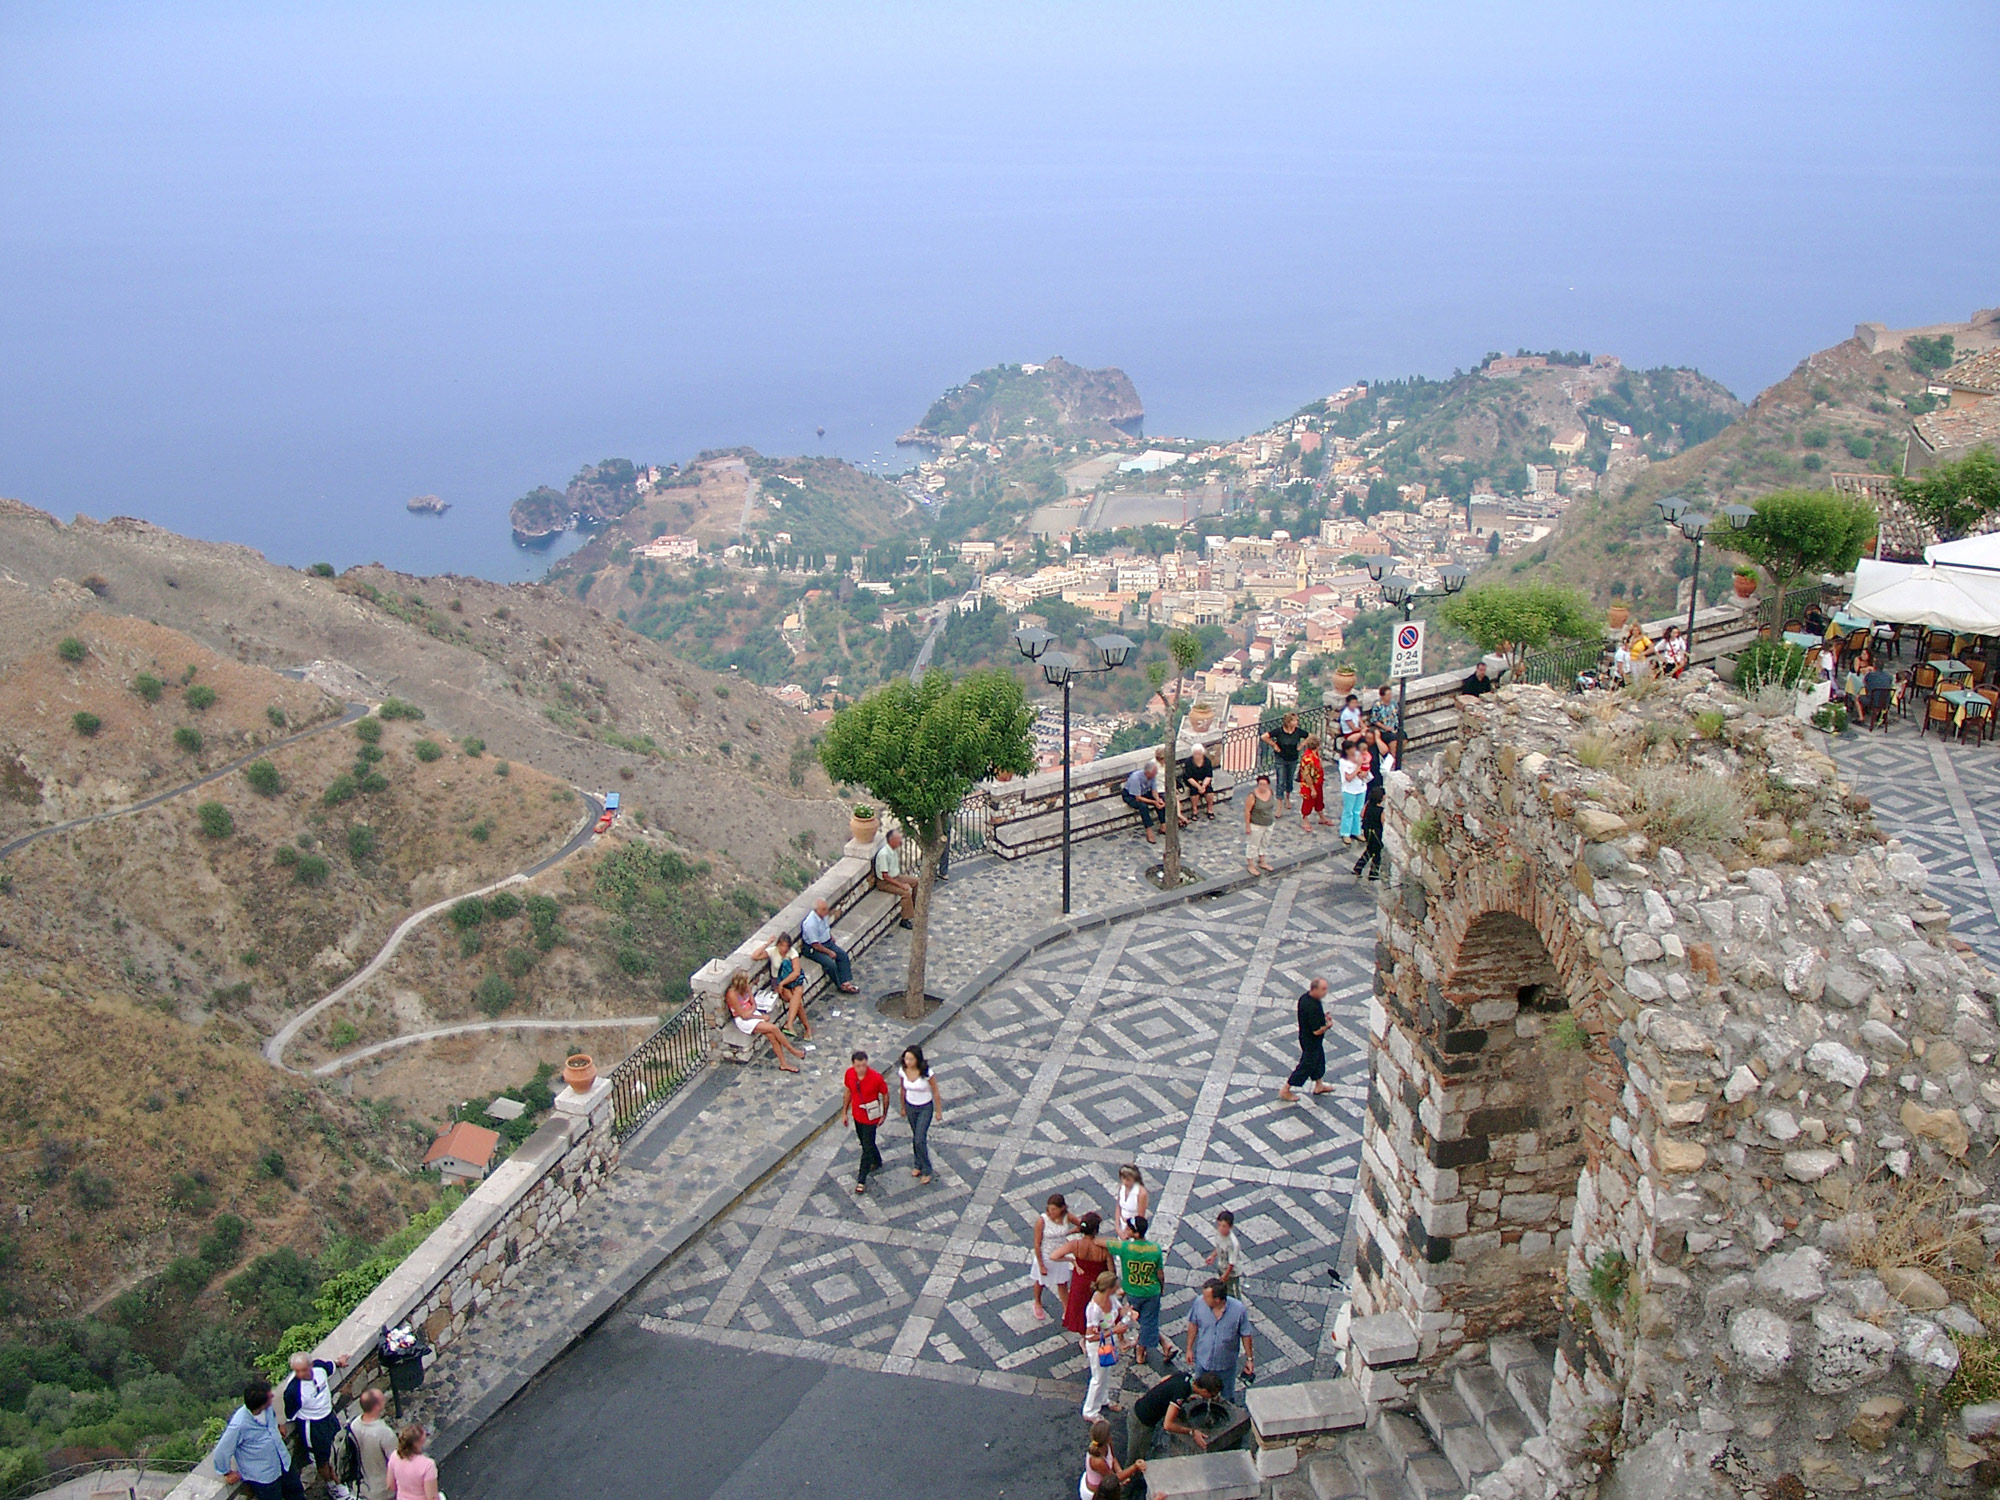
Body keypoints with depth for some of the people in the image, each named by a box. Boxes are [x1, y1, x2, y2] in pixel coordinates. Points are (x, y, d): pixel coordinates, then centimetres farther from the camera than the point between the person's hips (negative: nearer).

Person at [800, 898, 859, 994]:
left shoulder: (824, 914, -6)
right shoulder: (811, 924, -32)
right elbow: (815, 945, -25)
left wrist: (831, 937, 12)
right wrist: (829, 952, -16)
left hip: (827, 942, 9)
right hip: (813, 949, -9)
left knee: (843, 954, -6)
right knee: (830, 963, -23)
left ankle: (846, 982, -8)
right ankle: (840, 986, -3)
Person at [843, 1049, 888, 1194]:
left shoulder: (876, 1078, -29)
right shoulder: (849, 1074, -16)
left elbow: (885, 1095, -12)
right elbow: (848, 1092, 2)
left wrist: (884, 1115, -3)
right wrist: (845, 1112, 9)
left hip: (870, 1117, -5)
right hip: (857, 1115, 5)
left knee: (867, 1148, 5)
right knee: (864, 1142, 24)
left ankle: (862, 1180, 19)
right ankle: (877, 1163, 51)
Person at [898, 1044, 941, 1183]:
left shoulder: (926, 1073, -27)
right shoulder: (902, 1071, -15)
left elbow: (936, 1093, -14)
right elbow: (903, 1090, 3)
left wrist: (939, 1111, -6)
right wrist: (903, 1108, 14)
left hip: (925, 1108, -4)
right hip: (910, 1107, 4)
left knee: (919, 1140, -7)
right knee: (916, 1137, 19)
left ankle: (926, 1170, 13)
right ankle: (919, 1165, 40)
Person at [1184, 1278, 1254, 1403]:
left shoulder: (1239, 1309, -28)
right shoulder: (1199, 1302, -23)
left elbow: (1245, 1335, -13)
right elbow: (1193, 1325, -5)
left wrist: (1249, 1358, -4)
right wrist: (1189, 1349, 3)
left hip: (1226, 1364, -2)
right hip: (1202, 1361, 2)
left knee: (1227, 1397, 21)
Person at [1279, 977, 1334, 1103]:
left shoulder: (1304, 996, -8)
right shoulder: (1313, 1008, -37)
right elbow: (1317, 1031, -31)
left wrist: (1323, 1017, 1)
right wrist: (1328, 1025, -12)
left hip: (1304, 1035, 9)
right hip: (1311, 1042, -9)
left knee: (1319, 1059, 27)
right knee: (1306, 1066, 8)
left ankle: (1319, 1085, 48)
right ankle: (1285, 1091, 20)